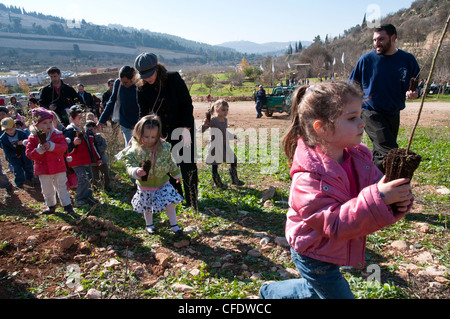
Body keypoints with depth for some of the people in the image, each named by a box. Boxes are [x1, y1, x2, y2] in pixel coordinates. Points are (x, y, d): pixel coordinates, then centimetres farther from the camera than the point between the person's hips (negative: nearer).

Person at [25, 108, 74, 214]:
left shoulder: (58, 135, -3)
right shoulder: (33, 138, -2)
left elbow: (64, 147, -16)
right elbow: (29, 154, -7)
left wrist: (51, 146, -31)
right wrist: (39, 150, -25)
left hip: (58, 167, -2)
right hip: (43, 169, 2)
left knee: (61, 187, 6)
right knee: (47, 190, 13)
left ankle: (67, 205, 16)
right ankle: (51, 206, 31)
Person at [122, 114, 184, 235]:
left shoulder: (164, 147, -9)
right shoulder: (135, 151, -19)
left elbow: (171, 162, 5)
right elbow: (130, 166, -22)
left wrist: (176, 174, 16)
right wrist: (136, 172, -44)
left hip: (163, 182, 1)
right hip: (145, 186, -1)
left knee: (170, 203, 2)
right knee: (147, 207, 17)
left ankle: (174, 225, 21)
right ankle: (149, 224, 43)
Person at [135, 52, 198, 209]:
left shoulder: (174, 79, -13)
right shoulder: (142, 89, -4)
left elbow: (187, 105, -11)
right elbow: (144, 114, -3)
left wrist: (186, 129, -16)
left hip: (184, 129, -3)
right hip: (163, 133, 3)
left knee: (188, 167, -1)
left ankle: (193, 202, 12)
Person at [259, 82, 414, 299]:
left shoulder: (359, 156, -9)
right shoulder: (309, 177, -32)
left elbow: (378, 186, -3)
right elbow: (335, 224, -34)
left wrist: (399, 201, -26)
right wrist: (376, 199, -43)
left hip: (332, 254, 7)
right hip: (314, 259, -7)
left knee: (315, 290, 27)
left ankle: (269, 291, 51)